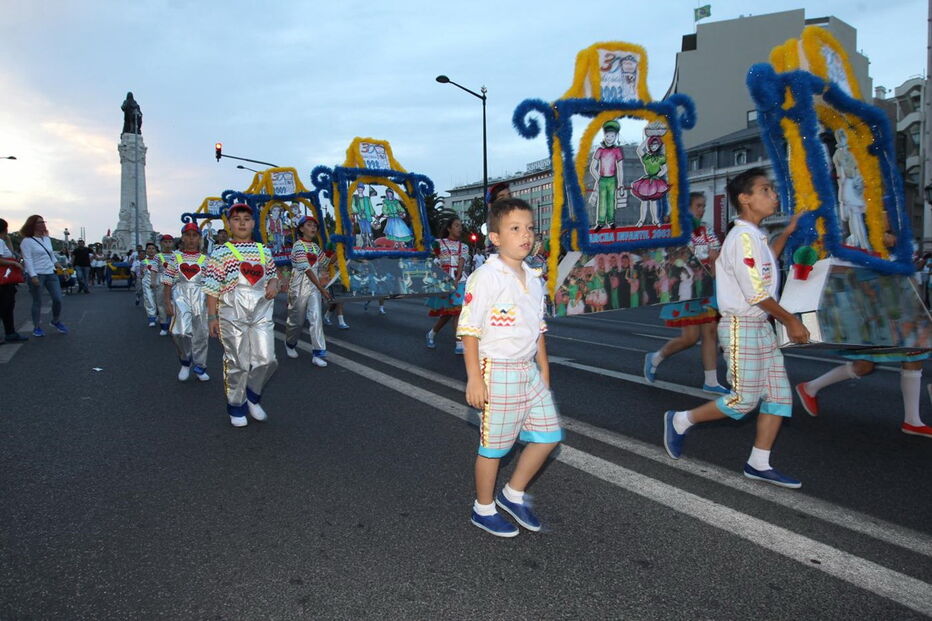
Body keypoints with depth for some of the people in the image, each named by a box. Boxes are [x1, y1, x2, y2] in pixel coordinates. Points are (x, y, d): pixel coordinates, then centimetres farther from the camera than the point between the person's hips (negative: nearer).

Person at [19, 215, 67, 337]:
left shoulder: (47, 239, 14)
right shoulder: (27, 241, -6)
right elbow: (27, 259, -12)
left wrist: (55, 262, 14)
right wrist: (33, 276, -20)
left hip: (51, 273, 6)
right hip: (37, 275, -6)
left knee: (58, 299, 2)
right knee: (37, 302, 1)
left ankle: (56, 321, 24)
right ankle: (37, 327, 13)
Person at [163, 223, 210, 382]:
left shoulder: (205, 259, 8)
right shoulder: (175, 258, 6)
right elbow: (168, 282, 5)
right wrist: (167, 303, -3)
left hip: (200, 298, 2)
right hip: (180, 295, -1)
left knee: (201, 333, 5)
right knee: (181, 331, -18)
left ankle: (199, 366, 20)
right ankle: (185, 361, 8)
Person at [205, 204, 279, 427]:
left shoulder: (264, 252, 11)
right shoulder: (221, 252, -1)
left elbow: (272, 275, 23)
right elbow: (212, 288, -2)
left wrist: (273, 284, -2)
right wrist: (212, 317, -5)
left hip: (261, 312, 4)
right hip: (232, 314, -3)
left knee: (266, 359, 0)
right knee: (237, 362, 2)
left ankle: (253, 396, 26)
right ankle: (237, 407, 20)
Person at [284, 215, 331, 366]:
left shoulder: (315, 247, 11)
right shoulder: (298, 246, -12)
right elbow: (307, 269, -19)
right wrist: (322, 289, -23)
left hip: (314, 286, 5)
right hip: (300, 286, -5)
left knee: (316, 318, -7)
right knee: (297, 320, 9)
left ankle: (318, 354, -8)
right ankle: (290, 344, 36)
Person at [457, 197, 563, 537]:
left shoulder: (534, 279, 8)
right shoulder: (485, 278, -16)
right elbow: (469, 330, -16)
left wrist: (543, 368, 18)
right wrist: (474, 378, -18)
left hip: (529, 370, 8)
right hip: (497, 372, -8)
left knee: (548, 434, 12)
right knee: (494, 444, 5)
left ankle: (513, 494, 31)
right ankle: (483, 509, 27)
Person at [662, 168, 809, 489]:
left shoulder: (754, 235, 12)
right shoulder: (743, 237, -18)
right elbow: (757, 294, -20)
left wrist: (789, 229, 29)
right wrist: (791, 321, -9)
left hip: (760, 326, 10)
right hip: (742, 327, -10)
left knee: (780, 395, 8)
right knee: (744, 400, -3)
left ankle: (759, 464, 16)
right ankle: (680, 421, 15)